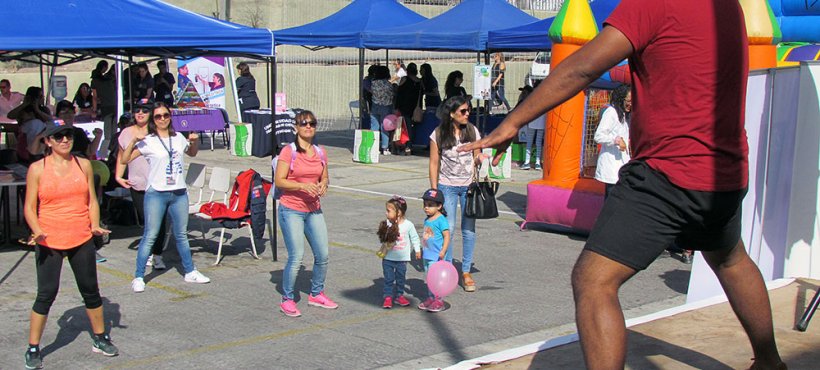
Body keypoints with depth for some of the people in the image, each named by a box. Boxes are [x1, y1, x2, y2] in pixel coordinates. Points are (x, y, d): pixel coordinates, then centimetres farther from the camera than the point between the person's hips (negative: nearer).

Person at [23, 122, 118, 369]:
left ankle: (100, 339, 27)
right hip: (49, 242, -3)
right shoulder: (37, 169, -3)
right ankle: (33, 349, 10)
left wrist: (95, 225, -7)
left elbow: (92, 200, 9)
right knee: (46, 294, -2)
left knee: (91, 290, 12)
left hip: (82, 239, 3)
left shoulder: (83, 165, 5)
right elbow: (29, 208, -3)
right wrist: (37, 231, -19)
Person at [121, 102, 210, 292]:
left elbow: (192, 153, 28)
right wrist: (133, 141, -22)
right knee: (150, 236, -4)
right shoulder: (148, 141, -4)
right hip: (156, 194, -4)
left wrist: (194, 141, 8)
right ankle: (138, 277, 2)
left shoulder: (179, 138, 9)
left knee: (181, 235, 13)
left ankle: (190, 272, 23)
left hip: (179, 193, 4)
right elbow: (124, 160, -9)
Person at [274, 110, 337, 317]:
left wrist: (323, 186, -5)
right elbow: (279, 181, -12)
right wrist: (302, 185, -24)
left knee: (322, 255, 7)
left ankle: (316, 294, 27)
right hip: (291, 210, -6)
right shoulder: (288, 151, -9)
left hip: (313, 210, 6)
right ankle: (287, 300, 6)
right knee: (296, 257, -10)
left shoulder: (320, 152, 8)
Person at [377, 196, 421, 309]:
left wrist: (417, 250, 8)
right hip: (388, 258, 1)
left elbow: (414, 238, 3)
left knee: (400, 278, 12)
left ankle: (399, 295, 25)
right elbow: (383, 239, -2)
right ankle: (388, 297, 10)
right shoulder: (386, 224, -7)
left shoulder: (408, 225, -9)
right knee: (388, 278, 3)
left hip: (402, 258, 0)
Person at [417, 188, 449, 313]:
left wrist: (443, 251, -25)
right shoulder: (427, 220, 11)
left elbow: (447, 236, -17)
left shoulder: (441, 220, -14)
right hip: (427, 255, 8)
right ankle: (430, 298, 23)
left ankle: (439, 300, 1)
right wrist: (421, 250, 22)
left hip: (436, 256, -8)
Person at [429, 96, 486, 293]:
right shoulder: (438, 135, -7)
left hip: (469, 186, 2)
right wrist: (434, 190, -6)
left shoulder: (472, 131, 1)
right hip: (447, 186, -2)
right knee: (448, 228, -4)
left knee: (469, 229, 3)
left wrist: (480, 158, -14)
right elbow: (434, 164, -3)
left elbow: (476, 158, 10)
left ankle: (466, 271, 14)